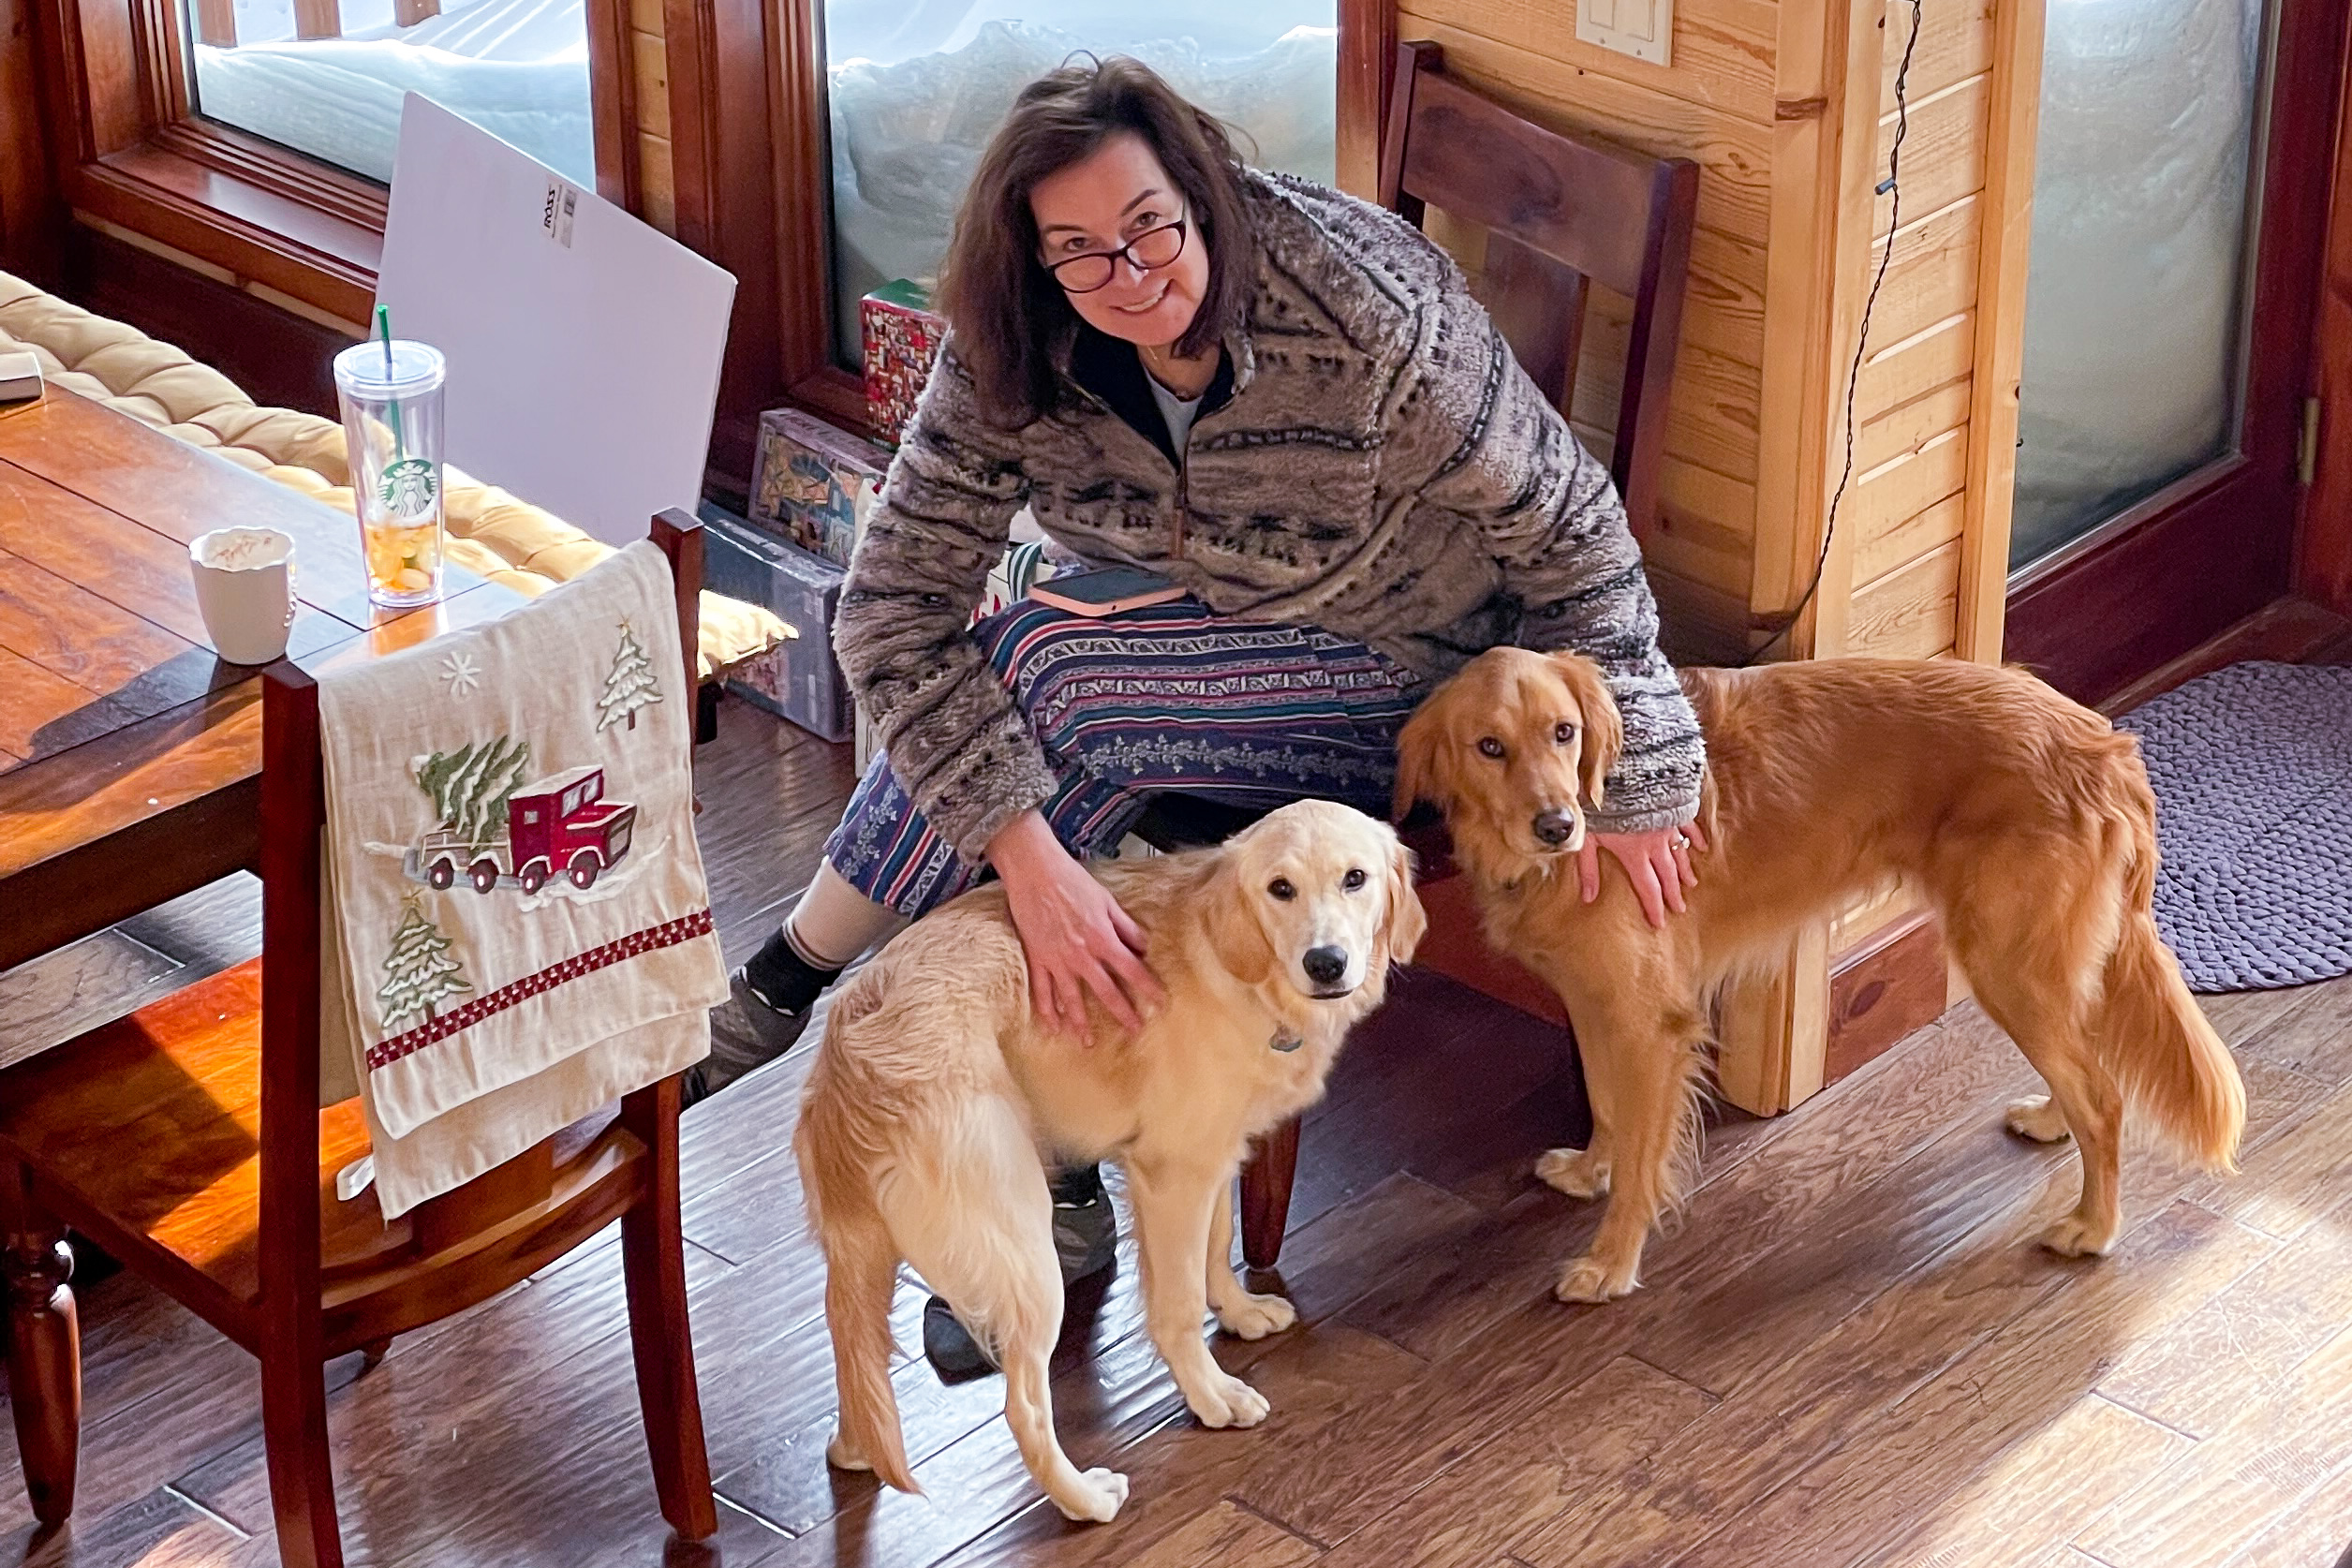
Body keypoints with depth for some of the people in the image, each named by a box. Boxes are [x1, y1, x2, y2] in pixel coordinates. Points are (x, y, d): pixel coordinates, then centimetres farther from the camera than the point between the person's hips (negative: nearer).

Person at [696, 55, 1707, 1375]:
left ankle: (785, 986, -6)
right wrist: (1031, 858, -35)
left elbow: (1567, 528, -18)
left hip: (1410, 675, -5)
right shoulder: (1016, 355, -19)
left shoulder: (1365, 317, -32)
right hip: (1211, 636, 5)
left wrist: (1629, 783, -11)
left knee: (1041, 674, -26)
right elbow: (897, 606, -23)